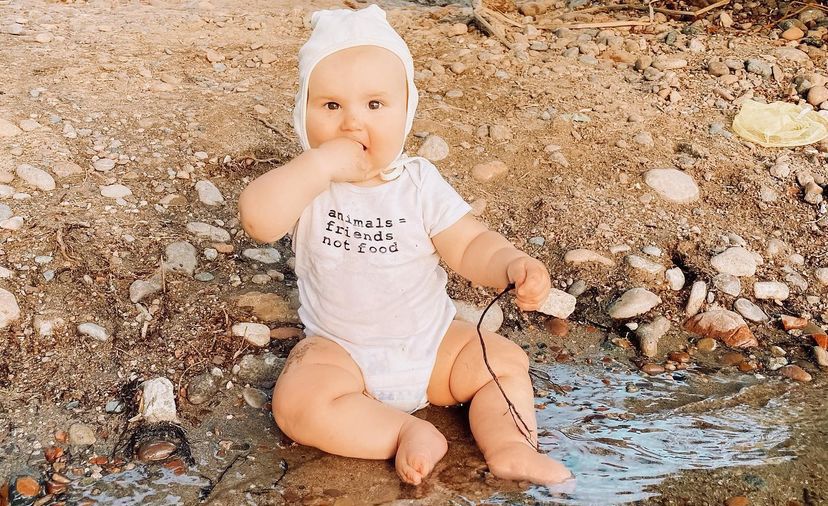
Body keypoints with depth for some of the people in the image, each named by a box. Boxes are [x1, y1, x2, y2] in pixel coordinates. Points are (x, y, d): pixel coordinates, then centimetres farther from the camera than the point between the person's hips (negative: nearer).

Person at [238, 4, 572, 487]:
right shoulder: (307, 182, -13)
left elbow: (470, 245, -11)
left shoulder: (420, 182, -9)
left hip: (432, 341, 2)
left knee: (506, 360, -8)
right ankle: (409, 433, -20)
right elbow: (259, 219, -32)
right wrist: (322, 165, -38)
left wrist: (514, 265, -32)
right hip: (342, 351, -2)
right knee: (298, 401, -26)